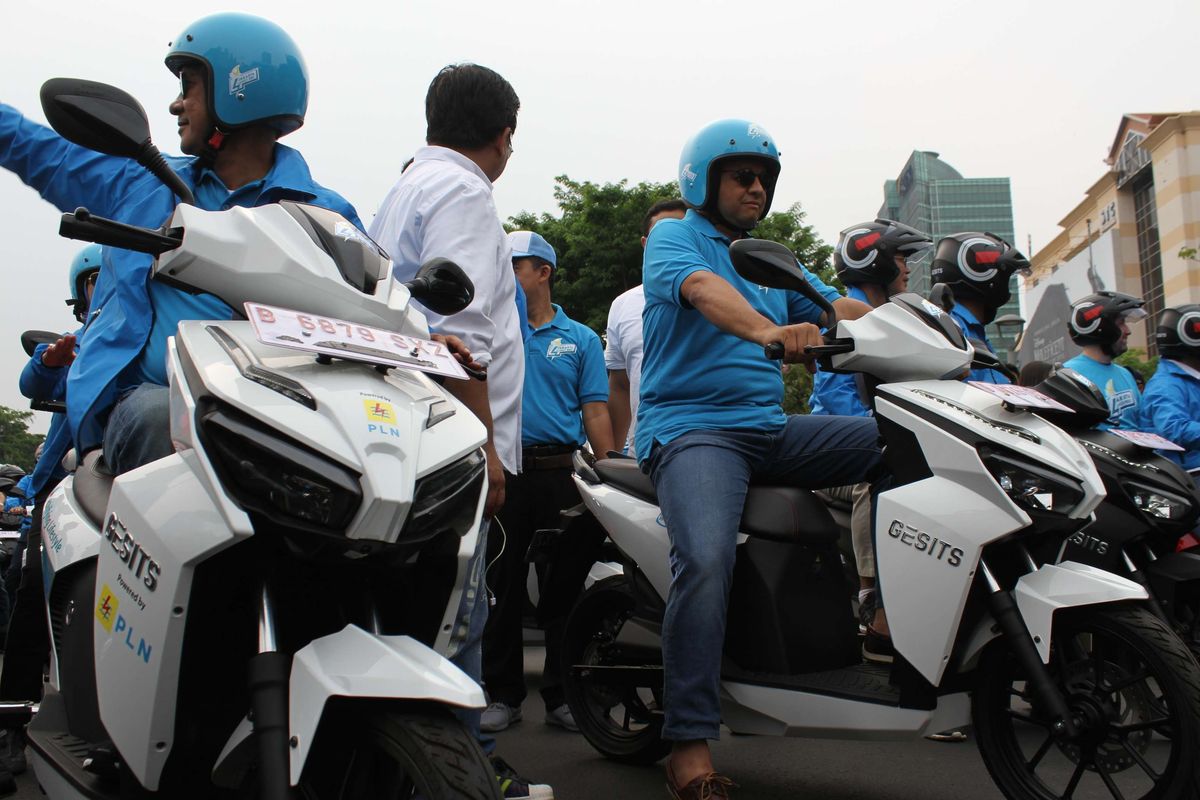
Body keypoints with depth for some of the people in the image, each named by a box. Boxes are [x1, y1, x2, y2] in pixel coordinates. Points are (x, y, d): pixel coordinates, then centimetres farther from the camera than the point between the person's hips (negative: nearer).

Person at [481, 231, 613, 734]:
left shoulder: (581, 339, 12)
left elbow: (595, 413, 6)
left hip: (561, 471, 0)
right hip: (505, 469, 1)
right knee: (503, 585, 4)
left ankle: (562, 695, 13)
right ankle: (503, 694, 14)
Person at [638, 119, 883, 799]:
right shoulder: (675, 237, 3)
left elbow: (838, 308, 11)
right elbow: (703, 290, -20)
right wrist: (769, 330, -41)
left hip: (771, 429, 7)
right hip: (692, 428, -7)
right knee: (706, 558, -30)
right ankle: (690, 745, -23)